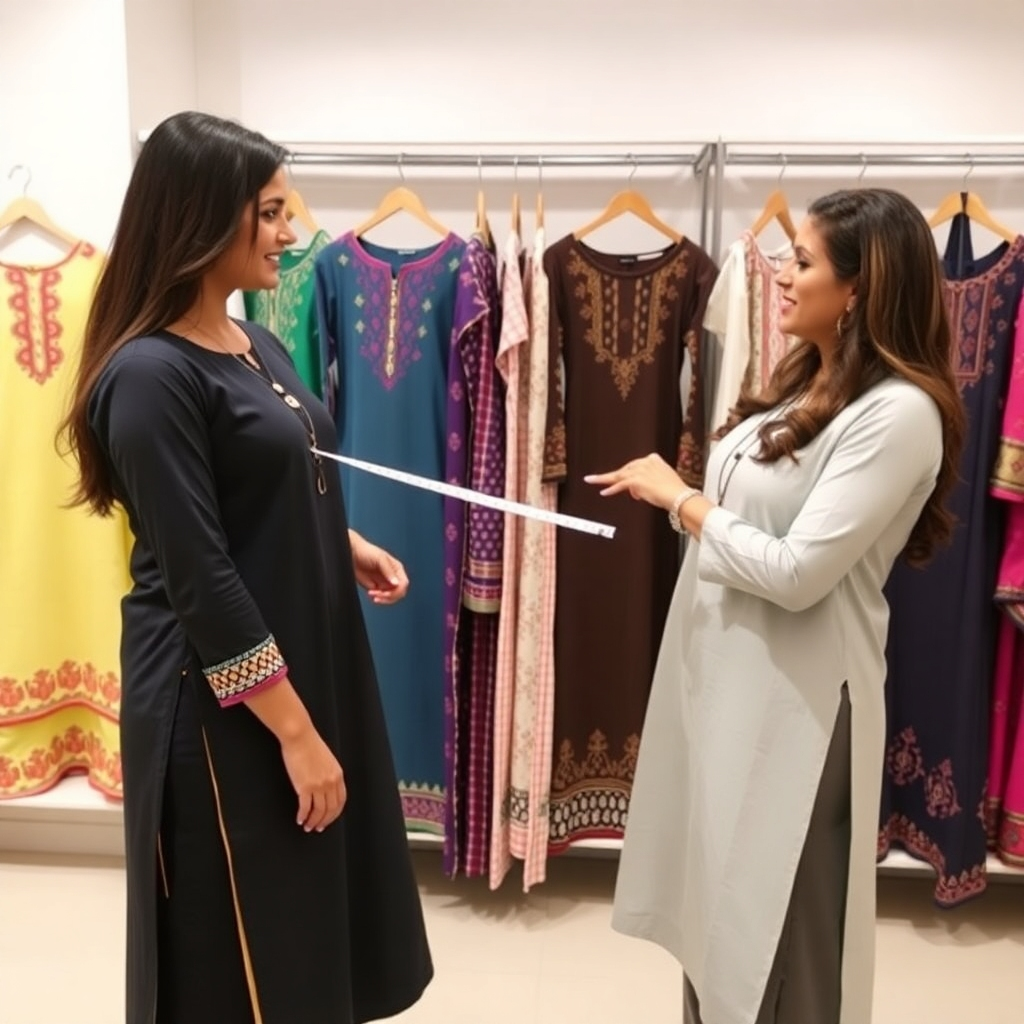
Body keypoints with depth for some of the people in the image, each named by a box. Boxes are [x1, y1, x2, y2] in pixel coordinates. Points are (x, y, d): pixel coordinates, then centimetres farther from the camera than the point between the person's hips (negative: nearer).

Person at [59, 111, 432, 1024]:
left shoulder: (261, 347, 7)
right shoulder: (150, 375, -19)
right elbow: (200, 579, -22)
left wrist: (349, 548, 3)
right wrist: (293, 728, -19)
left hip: (308, 654, 8)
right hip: (222, 701, -8)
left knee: (312, 921, 23)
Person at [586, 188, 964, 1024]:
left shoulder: (899, 413, -18)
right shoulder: (802, 383, 9)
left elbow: (797, 573, -23)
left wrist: (679, 498, -13)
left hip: (795, 695, -8)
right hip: (721, 671, 8)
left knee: (778, 918, 9)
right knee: (721, 895, 22)